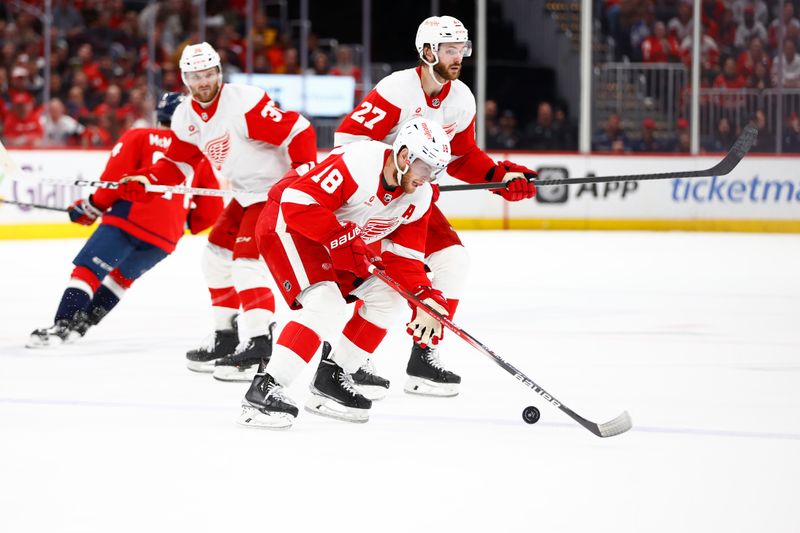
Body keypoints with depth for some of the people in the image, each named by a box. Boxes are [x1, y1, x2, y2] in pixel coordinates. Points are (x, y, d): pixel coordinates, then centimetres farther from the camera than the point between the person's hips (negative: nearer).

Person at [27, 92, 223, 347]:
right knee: (123, 274, 28)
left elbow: (115, 177, -5)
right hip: (166, 236, 4)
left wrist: (92, 207, 7)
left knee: (87, 269, -3)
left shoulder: (140, 137, 8)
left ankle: (63, 324, -22)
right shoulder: (203, 156, 17)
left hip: (130, 218, -4)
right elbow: (211, 208, 15)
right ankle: (84, 321, 25)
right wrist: (186, 223, 32)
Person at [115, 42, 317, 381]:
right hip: (246, 195, 9)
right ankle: (227, 337, 23)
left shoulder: (245, 102, -24)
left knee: (246, 261, -19)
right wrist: (144, 180, -5)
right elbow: (177, 163, 12)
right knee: (217, 256, 12)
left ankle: (258, 345, -21)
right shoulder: (186, 117, 3)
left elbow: (300, 131, -26)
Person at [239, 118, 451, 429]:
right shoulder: (359, 162, -30)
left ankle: (332, 380, 12)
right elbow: (298, 202, -33)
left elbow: (403, 258, -3)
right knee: (326, 305, -26)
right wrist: (341, 239, -34)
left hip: (339, 243, 9)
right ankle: (263, 390, -24)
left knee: (388, 295, 4)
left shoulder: (419, 198, -5)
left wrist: (428, 299, -18)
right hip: (286, 226, -9)